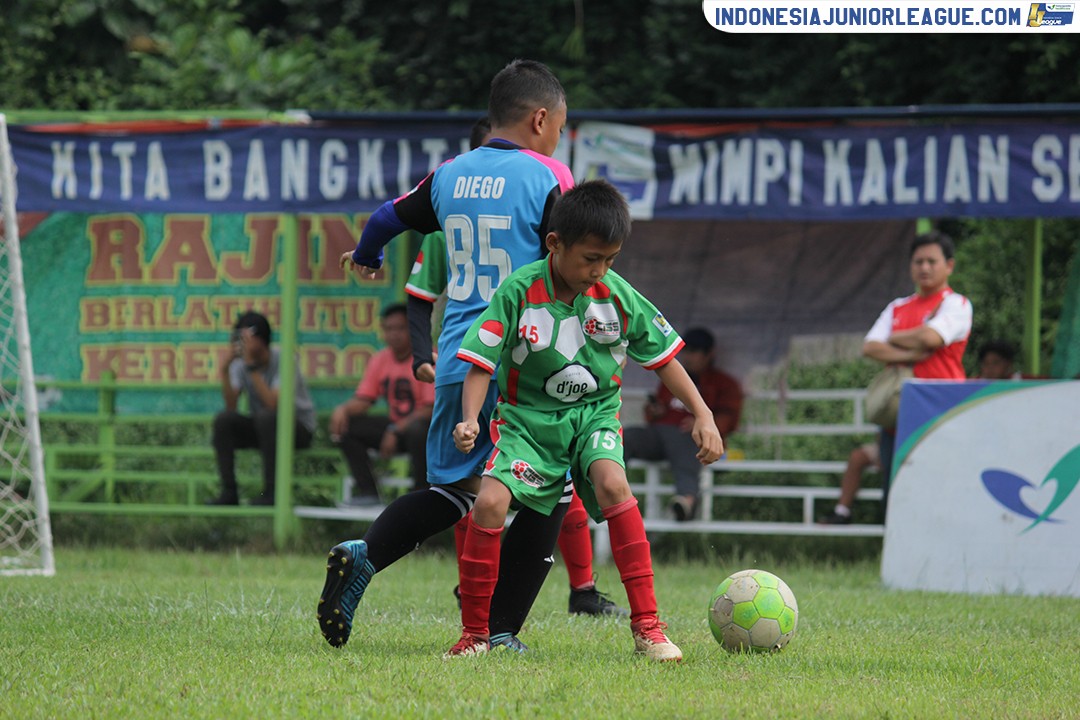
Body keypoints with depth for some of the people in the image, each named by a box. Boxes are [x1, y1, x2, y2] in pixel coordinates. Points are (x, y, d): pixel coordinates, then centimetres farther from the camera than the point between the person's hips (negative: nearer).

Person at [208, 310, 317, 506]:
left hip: (299, 426, -5)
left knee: (266, 416, -36)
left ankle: (271, 491, -29)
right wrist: (225, 370, -23)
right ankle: (229, 491, -17)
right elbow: (231, 406, -14)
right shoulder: (239, 362, -5)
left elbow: (274, 404, -32)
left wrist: (252, 367, -33)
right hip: (260, 426, 5)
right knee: (223, 420, -19)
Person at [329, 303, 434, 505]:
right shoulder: (380, 360, 7)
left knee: (418, 430, -41)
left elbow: (431, 409, -18)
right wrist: (343, 409, -16)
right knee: (345, 425, -8)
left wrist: (396, 431, -26)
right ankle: (368, 492, -10)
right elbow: (363, 400, 8)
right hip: (395, 425, 7)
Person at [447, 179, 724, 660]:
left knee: (611, 483, -29)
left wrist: (702, 414, -2)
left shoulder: (618, 296, -7)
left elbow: (663, 357, 5)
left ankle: (647, 625, -25)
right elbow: (480, 363, -12)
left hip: (595, 415, 1)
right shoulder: (519, 292, -14)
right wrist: (470, 420, -28)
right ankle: (475, 632, -5)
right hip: (528, 418, -1)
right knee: (490, 500, -23)